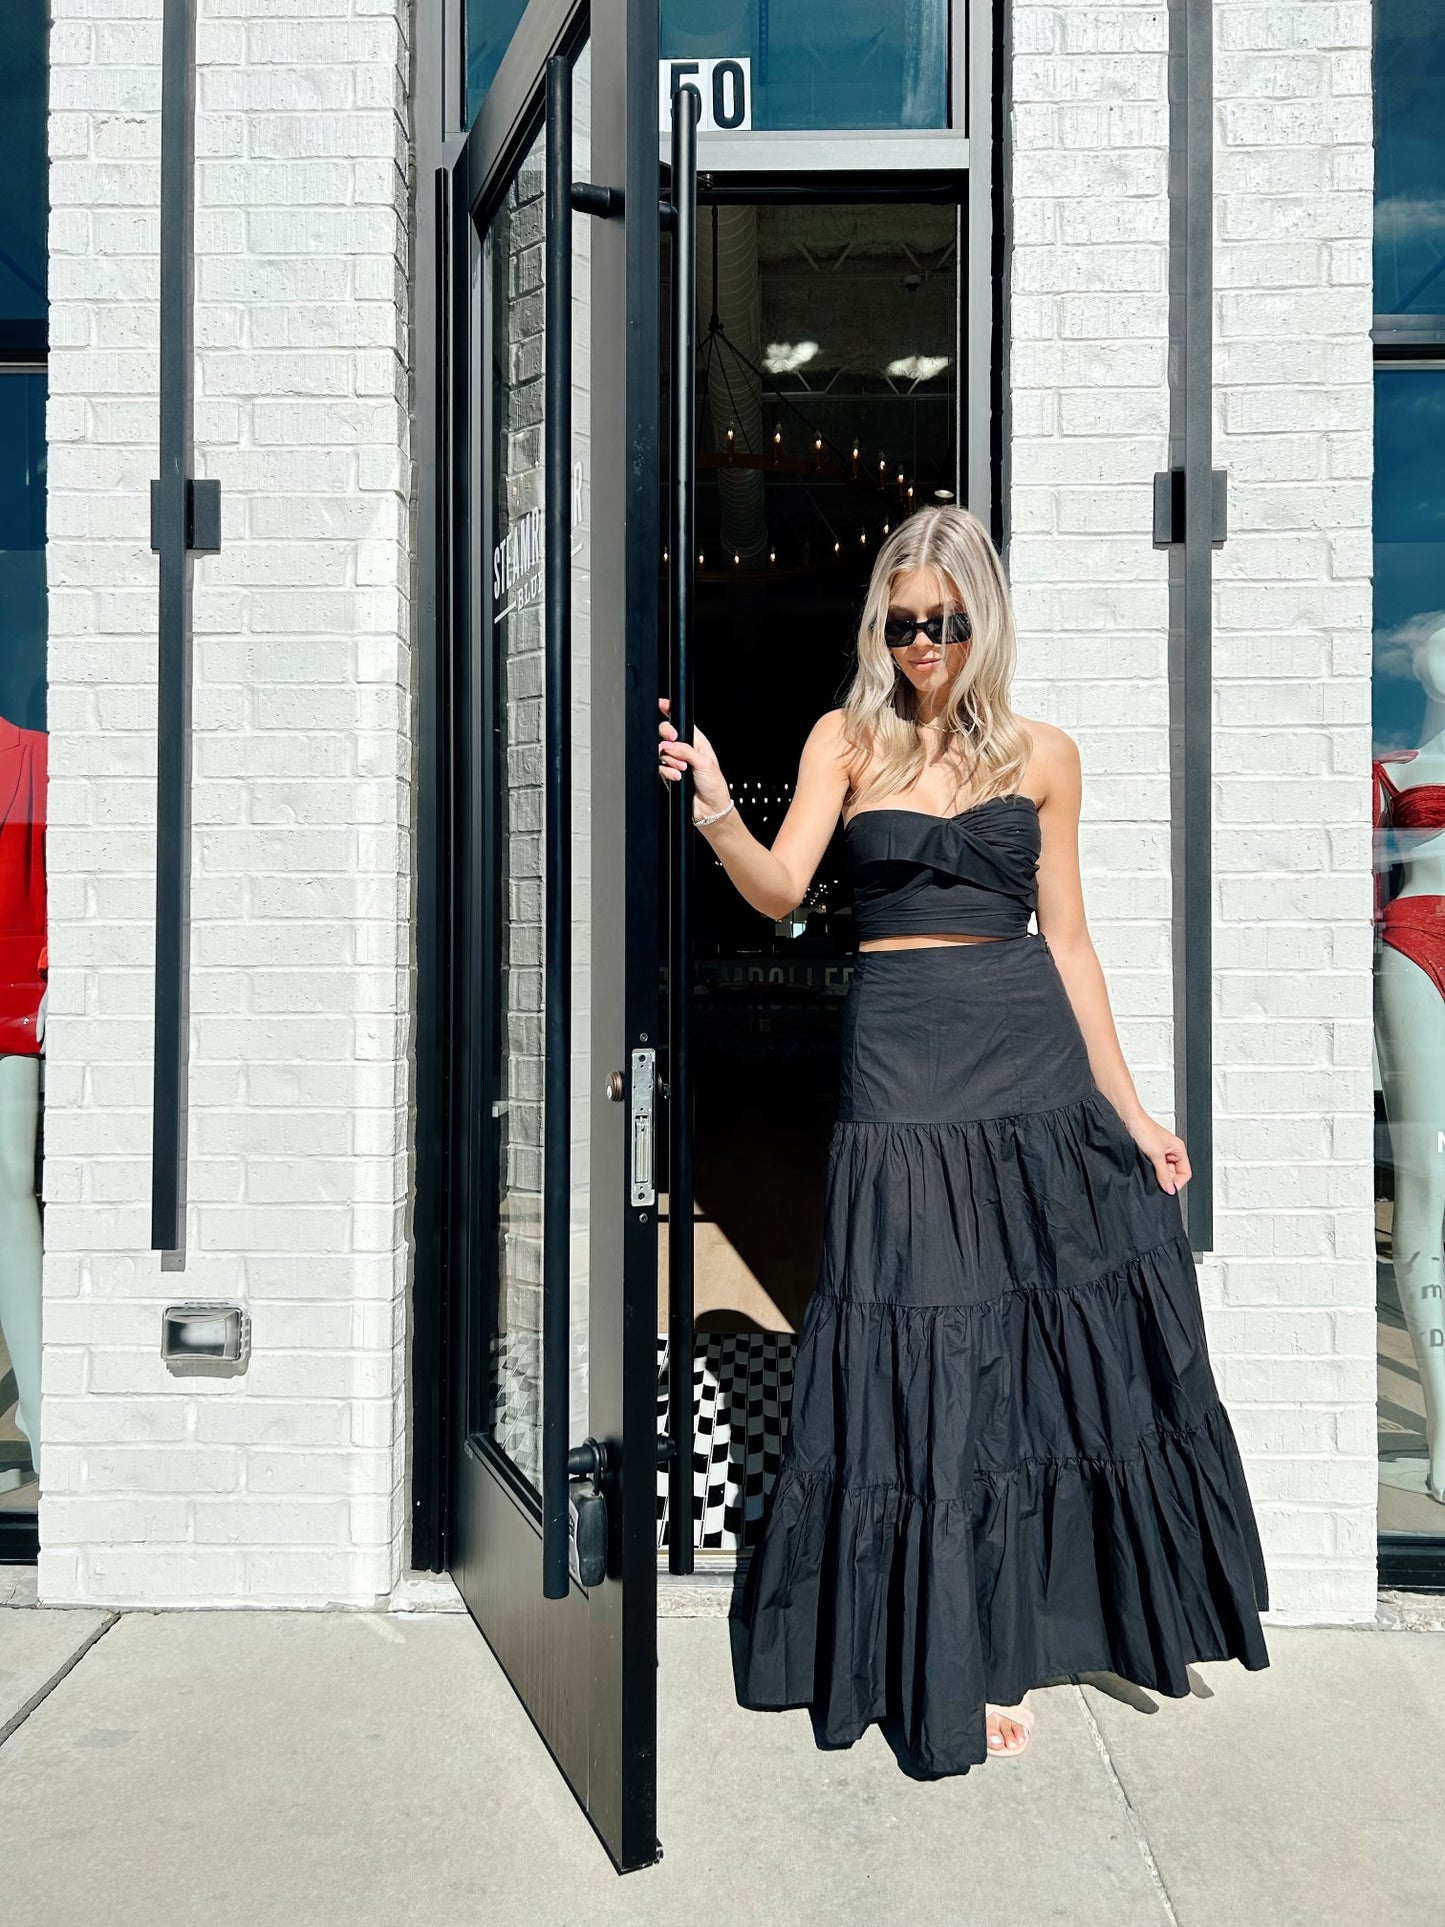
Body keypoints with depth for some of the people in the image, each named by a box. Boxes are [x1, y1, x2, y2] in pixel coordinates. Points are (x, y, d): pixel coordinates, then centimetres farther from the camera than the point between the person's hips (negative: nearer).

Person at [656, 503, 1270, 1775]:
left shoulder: (1042, 754, 8)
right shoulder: (848, 740, 5)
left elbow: (1067, 939, 8)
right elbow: (779, 892, -9)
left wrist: (1129, 1107, 5)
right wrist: (713, 804, -27)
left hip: (1033, 1051, 2)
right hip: (902, 1060, -1)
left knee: (1059, 1344, 8)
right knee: (927, 1359, 4)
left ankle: (1043, 1611, 33)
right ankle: (955, 1659, 24)